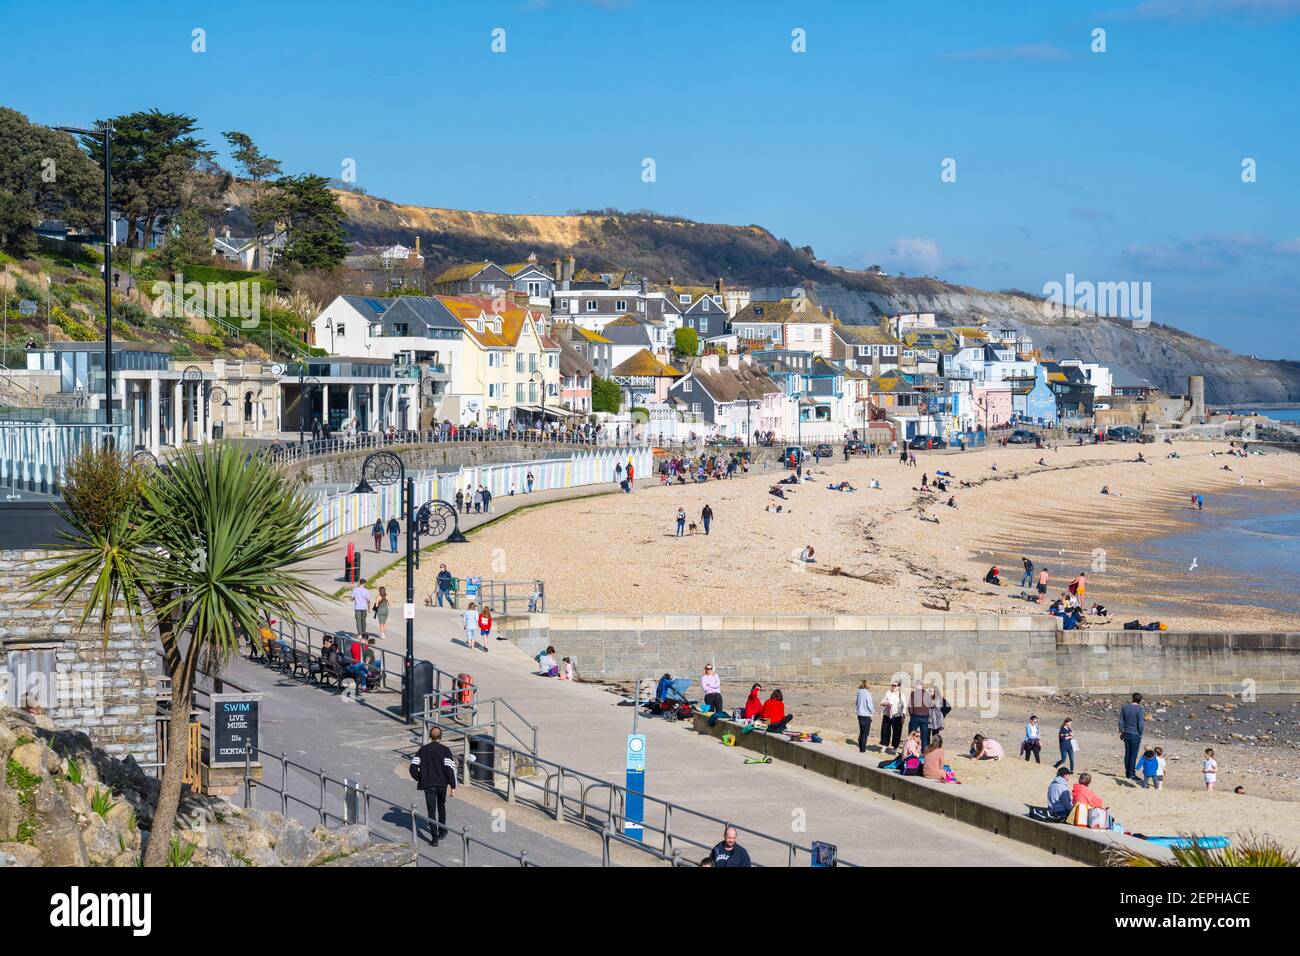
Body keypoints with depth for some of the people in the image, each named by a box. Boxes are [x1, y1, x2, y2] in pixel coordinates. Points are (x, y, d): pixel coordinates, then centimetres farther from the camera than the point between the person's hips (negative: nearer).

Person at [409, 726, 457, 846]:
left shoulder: (423, 749, 1)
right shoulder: (445, 750, -5)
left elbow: (413, 767, -5)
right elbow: (449, 768, -13)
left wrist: (419, 778, 11)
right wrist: (453, 786, -11)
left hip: (428, 784, 0)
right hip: (442, 783, 0)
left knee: (431, 810, 2)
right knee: (441, 806, 23)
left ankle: (434, 837, -7)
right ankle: (442, 831, 33)